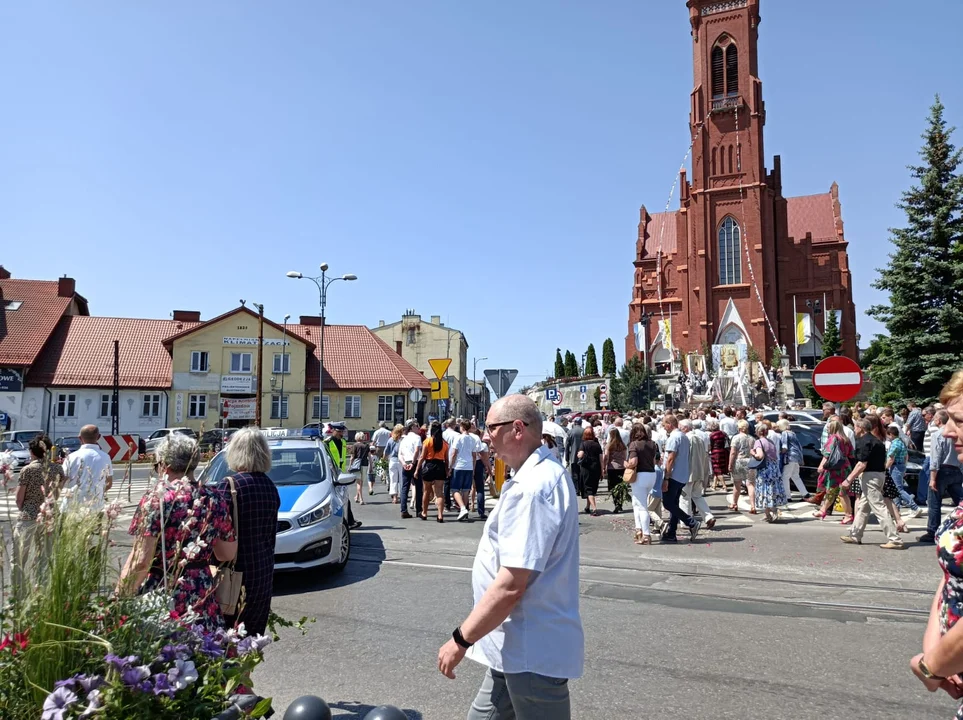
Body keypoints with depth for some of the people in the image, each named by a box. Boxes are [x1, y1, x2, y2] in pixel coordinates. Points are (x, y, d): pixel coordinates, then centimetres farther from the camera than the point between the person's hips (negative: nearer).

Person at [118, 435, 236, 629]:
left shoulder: (157, 496, -7)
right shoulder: (214, 498, 6)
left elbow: (141, 560, -14)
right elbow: (228, 554, 13)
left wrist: (119, 597, -6)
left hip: (160, 593, -5)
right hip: (201, 593, 5)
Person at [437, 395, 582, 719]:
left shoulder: (531, 488, -23)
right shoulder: (544, 474, 10)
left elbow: (510, 586, -27)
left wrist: (460, 640, -17)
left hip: (532, 654, -10)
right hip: (519, 647, 10)